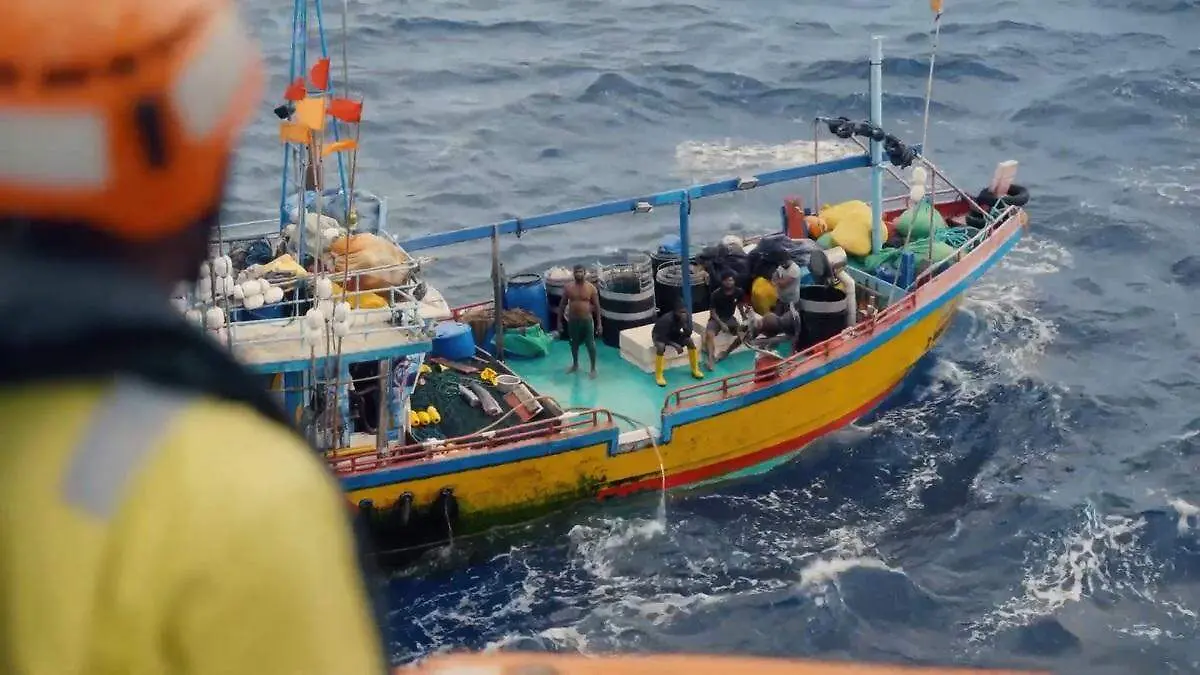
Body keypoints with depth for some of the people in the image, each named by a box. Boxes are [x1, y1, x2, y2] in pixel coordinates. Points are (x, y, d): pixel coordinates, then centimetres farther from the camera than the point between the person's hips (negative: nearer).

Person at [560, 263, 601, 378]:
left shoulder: (591, 288, -8)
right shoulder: (568, 287, -4)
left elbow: (597, 306, -3)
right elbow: (562, 305, 3)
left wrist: (598, 323, -5)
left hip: (587, 320, -2)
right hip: (573, 320, 2)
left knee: (590, 345, 3)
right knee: (574, 344, 18)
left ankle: (593, 369, 17)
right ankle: (575, 365, 38)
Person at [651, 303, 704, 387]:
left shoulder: (684, 317, -18)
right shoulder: (667, 319, -35)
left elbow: (689, 334, -16)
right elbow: (662, 338, -32)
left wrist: (684, 323, -34)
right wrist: (676, 345, -36)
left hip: (673, 334, 6)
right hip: (659, 335, -6)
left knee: (690, 341, -16)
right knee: (661, 347, -37)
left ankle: (695, 370, -3)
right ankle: (659, 376, -25)